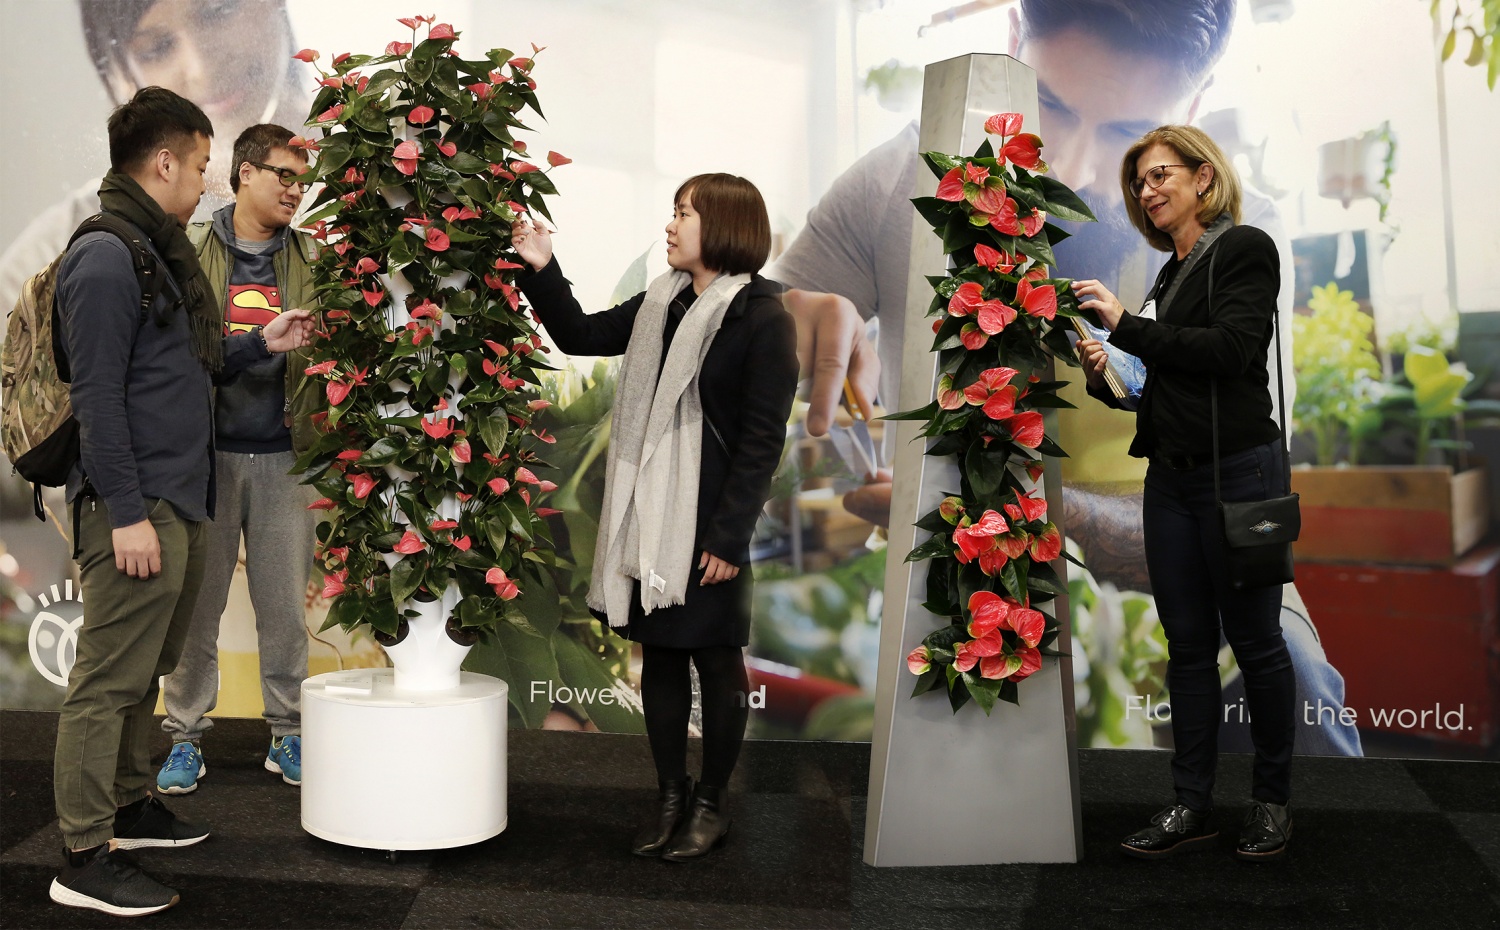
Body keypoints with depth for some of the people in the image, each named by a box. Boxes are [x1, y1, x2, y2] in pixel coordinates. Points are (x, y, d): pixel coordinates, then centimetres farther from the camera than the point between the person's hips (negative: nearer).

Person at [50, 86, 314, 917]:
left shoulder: (160, 249, 17)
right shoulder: (106, 257, -14)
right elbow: (96, 395, -18)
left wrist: (261, 343, 15)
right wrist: (125, 513, -20)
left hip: (180, 500, 10)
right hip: (138, 505, -10)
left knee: (145, 670, 18)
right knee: (107, 681, -4)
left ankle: (128, 806, 31)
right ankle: (85, 858, 2)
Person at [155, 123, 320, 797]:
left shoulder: (312, 259, 8)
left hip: (285, 456, 1)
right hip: (205, 453, -1)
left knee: (284, 605, 6)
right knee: (196, 602, 5)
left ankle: (288, 735, 18)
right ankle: (186, 736, 17)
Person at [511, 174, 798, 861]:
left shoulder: (763, 317, -10)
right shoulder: (660, 304, 10)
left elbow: (763, 438, -13)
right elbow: (579, 336, 21)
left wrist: (730, 536, -15)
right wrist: (542, 270, 8)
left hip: (709, 520, -6)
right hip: (649, 516, 6)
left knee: (716, 658, 7)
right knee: (658, 655, 12)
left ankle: (711, 804, 23)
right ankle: (671, 798, 26)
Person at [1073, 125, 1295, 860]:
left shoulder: (1243, 250, -5)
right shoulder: (1172, 273, 16)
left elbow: (1230, 348, -19)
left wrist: (1127, 326, -18)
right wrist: (1108, 375, 2)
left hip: (1238, 470, -7)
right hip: (1172, 475, 7)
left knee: (1255, 640, 3)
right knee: (1187, 643, 8)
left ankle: (1272, 800, 17)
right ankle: (1193, 804, 14)